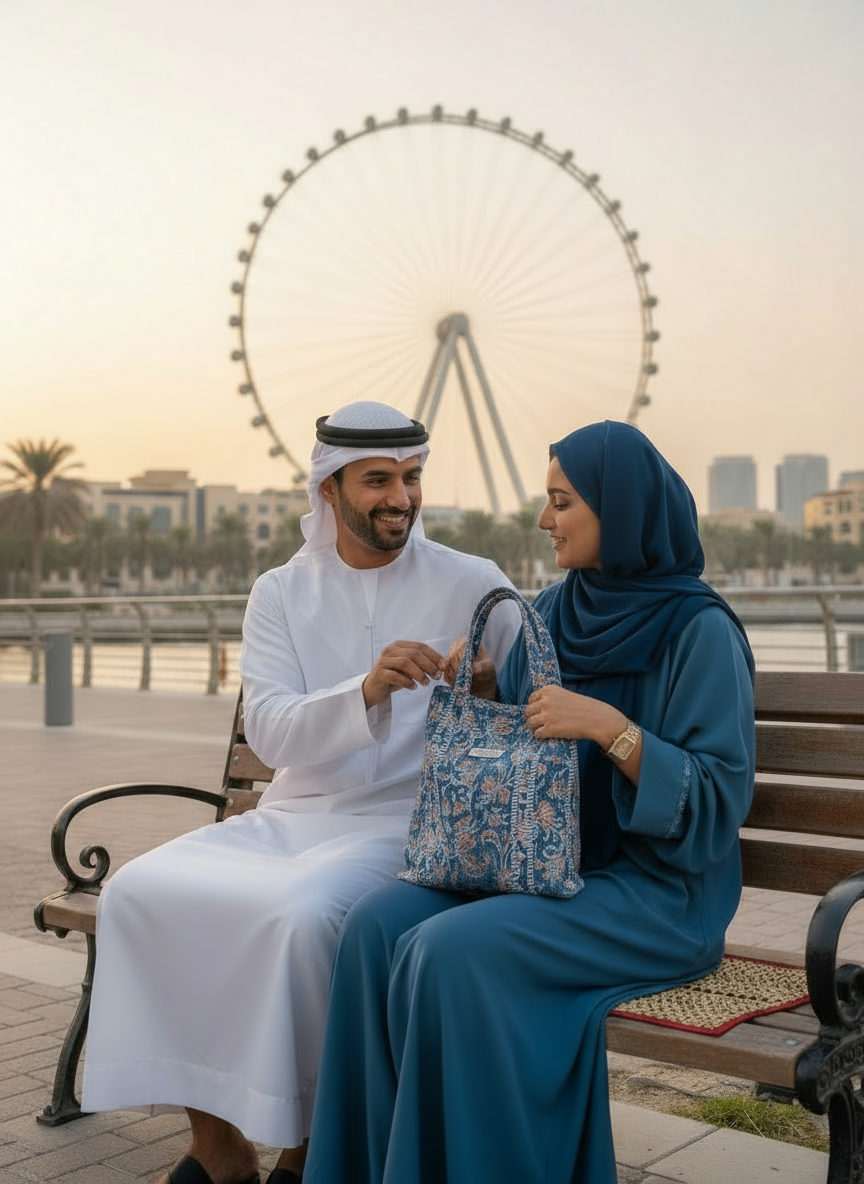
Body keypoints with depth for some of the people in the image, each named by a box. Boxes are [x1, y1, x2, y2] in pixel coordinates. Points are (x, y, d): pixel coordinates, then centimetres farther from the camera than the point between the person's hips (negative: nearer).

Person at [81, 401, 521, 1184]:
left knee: (304, 913, -33)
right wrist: (367, 692, -28)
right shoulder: (281, 593, 6)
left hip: (407, 826, -4)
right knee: (139, 891, -17)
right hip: (290, 817, 4)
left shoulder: (474, 586, -1)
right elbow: (271, 735, -10)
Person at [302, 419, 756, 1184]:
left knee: (456, 950, -29)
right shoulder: (553, 613, 8)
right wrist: (478, 687, -5)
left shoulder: (699, 630, -12)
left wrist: (609, 726, -26)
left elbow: (718, 803, -16)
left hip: (655, 892, -6)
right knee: (380, 925, -17)